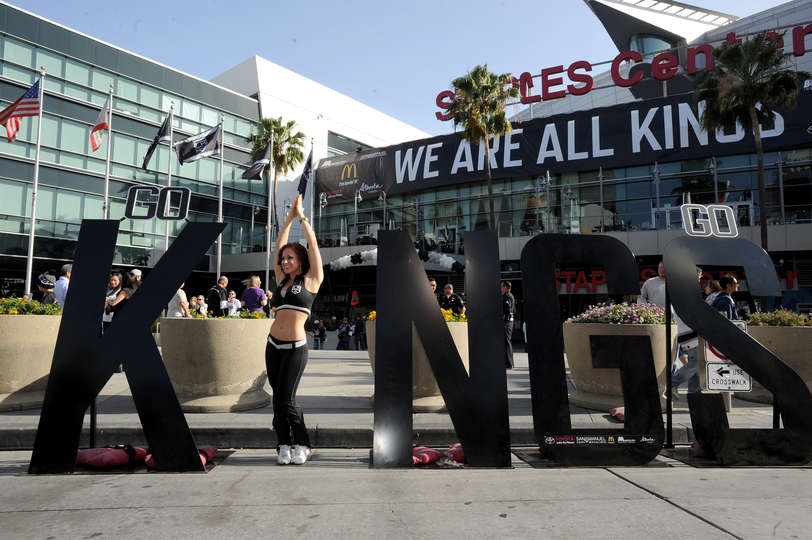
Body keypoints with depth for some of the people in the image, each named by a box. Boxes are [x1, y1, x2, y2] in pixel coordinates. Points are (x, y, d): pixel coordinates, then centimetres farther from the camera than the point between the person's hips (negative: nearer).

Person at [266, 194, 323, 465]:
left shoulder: (311, 280, 1)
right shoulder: (282, 281, 13)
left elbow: (313, 245, -2)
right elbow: (278, 247, 15)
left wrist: (302, 217, 5)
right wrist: (289, 218, 14)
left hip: (295, 348, -5)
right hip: (273, 346, 6)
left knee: (286, 400, -5)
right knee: (278, 399, 7)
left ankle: (302, 445, 12)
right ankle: (284, 446, 18)